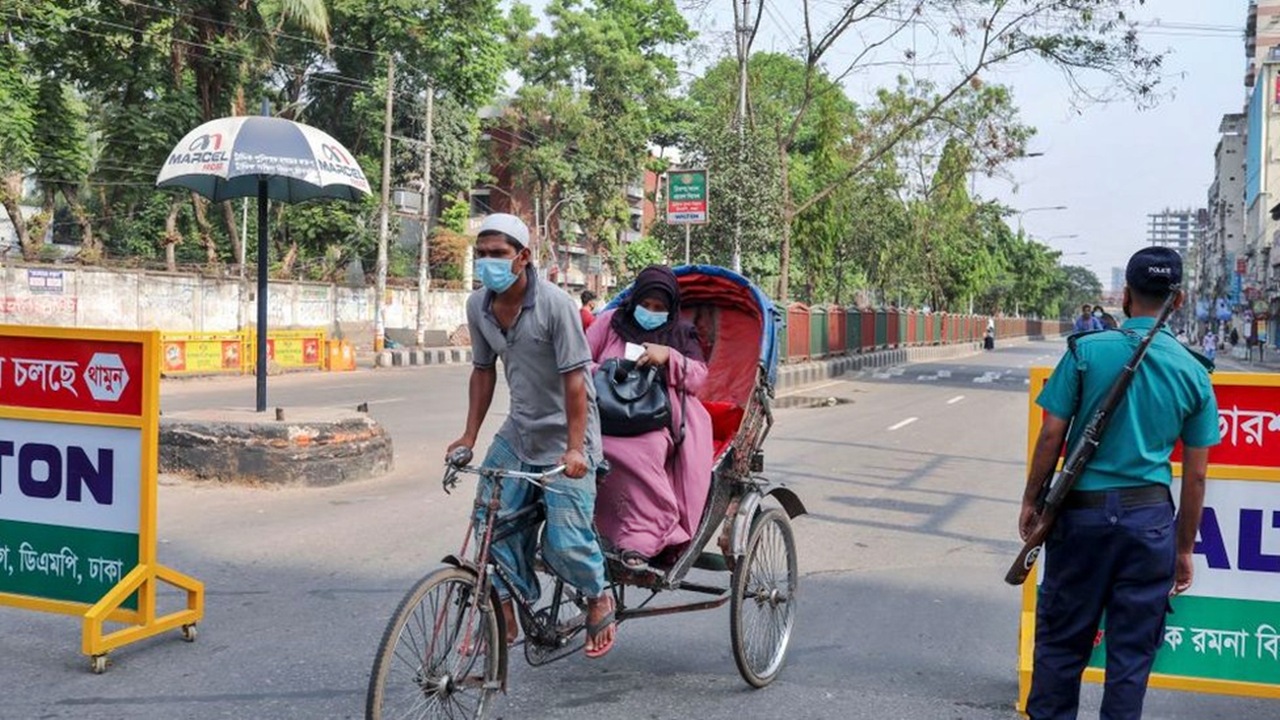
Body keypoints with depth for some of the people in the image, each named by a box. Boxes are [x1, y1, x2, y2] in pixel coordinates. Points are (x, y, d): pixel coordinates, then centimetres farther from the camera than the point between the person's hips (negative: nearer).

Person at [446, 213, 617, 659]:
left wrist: (574, 448, -25)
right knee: (491, 518, -3)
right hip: (518, 432, 6)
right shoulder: (478, 307, 0)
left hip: (564, 436, -6)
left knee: (563, 540, -12)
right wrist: (469, 436, 7)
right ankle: (506, 614, 12)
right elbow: (483, 370, 11)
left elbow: (574, 378, -20)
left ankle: (599, 598, 19)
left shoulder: (554, 304, -19)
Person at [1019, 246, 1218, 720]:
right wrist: (1184, 549, 12)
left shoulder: (1086, 351, -7)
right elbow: (1195, 476, 3)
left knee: (1062, 638, 11)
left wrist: (1031, 500, 6)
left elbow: (1051, 435, -7)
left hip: (1083, 509, -1)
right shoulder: (1193, 373, 0)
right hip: (1149, 517, 1)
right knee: (1132, 649, 10)